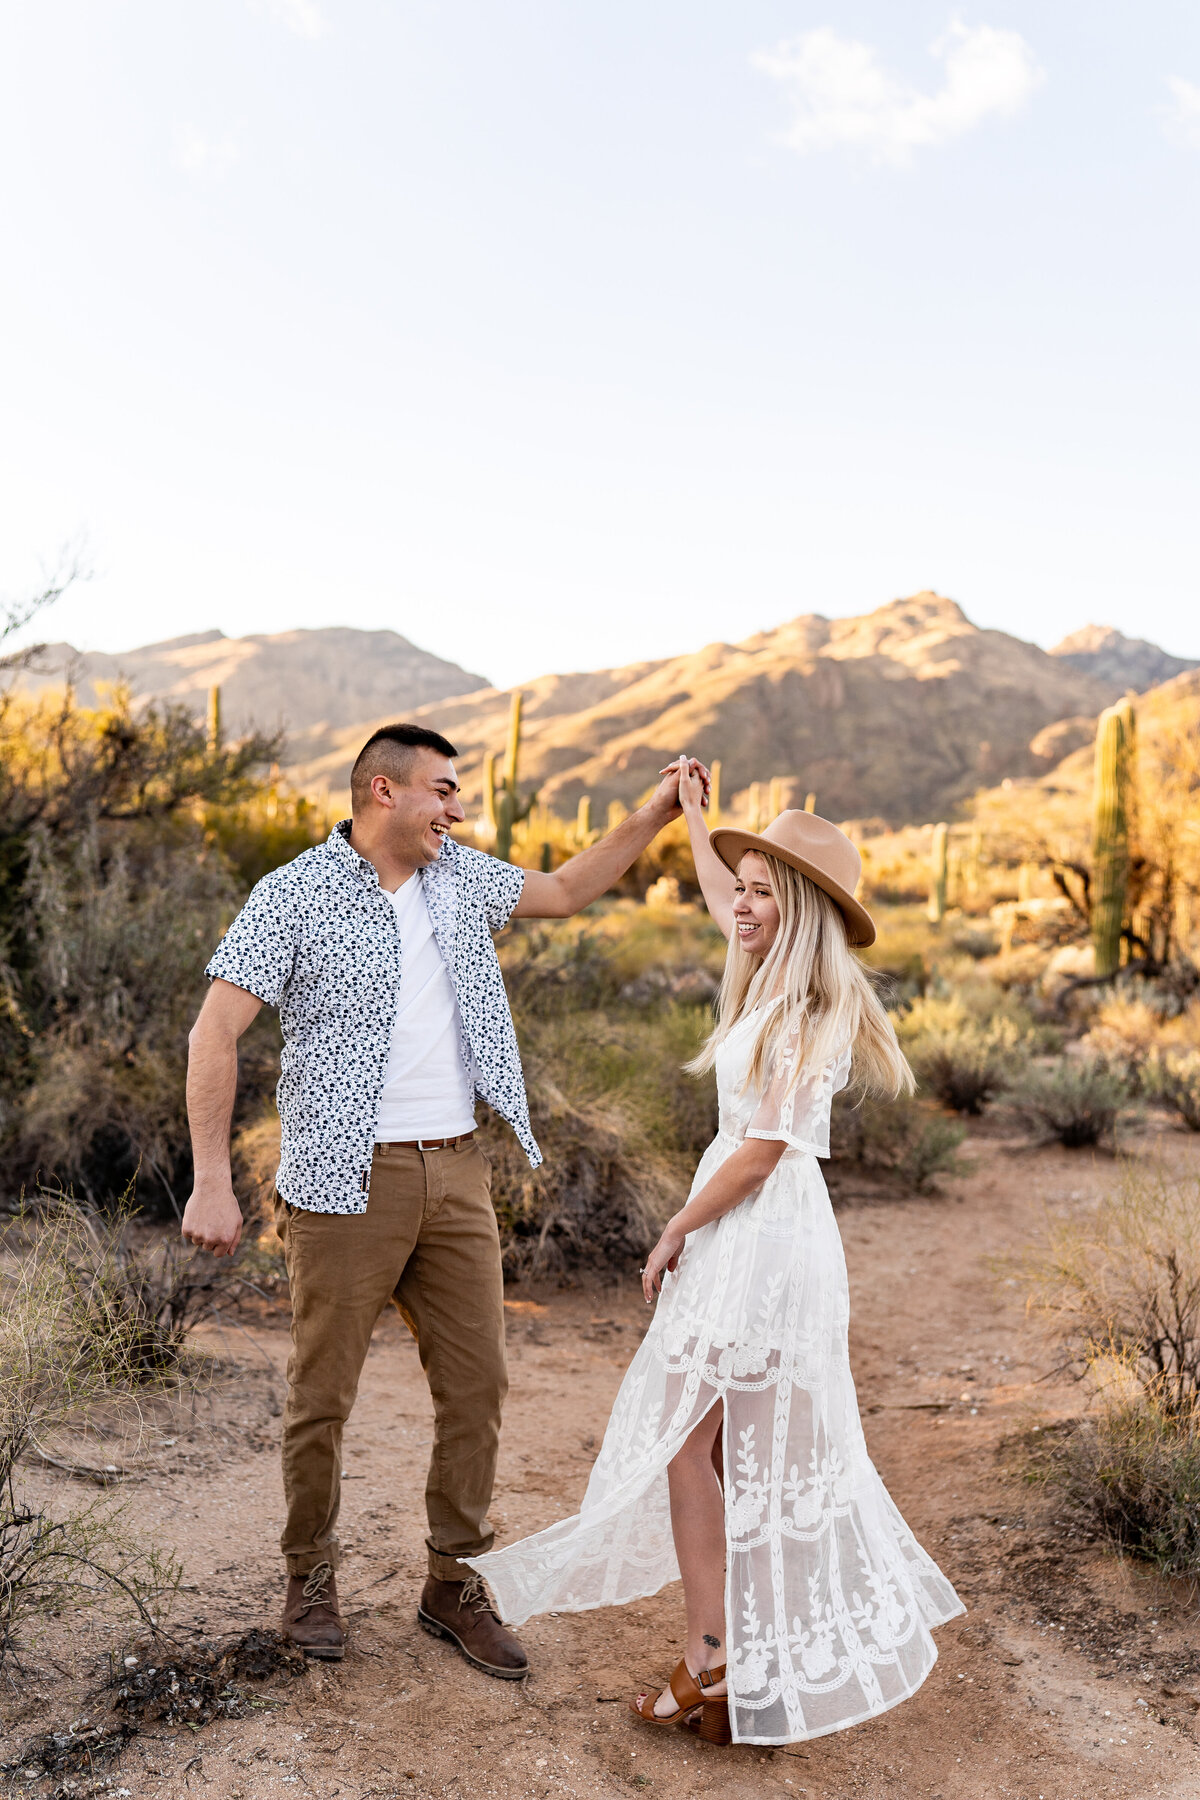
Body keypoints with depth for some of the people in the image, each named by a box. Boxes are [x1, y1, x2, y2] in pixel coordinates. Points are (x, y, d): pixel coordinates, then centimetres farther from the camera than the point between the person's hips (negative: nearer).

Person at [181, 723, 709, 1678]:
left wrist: (652, 817, 16)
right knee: (323, 1393, 5)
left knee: (476, 1384, 8)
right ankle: (312, 1574, 29)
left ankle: (453, 1582, 24)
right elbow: (215, 1035, -10)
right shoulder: (296, 895, -7)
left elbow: (562, 892, 25)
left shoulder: (458, 876, 10)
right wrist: (212, 1180, -16)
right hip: (348, 1183, -5)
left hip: (457, 1172, 5)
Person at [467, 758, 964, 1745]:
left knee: (683, 1441, -2)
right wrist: (693, 813, 37)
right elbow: (719, 896, 26)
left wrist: (674, 1234, -10)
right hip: (759, 1230, 9)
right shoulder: (778, 978, 8)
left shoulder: (807, 1011, -18)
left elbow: (763, 1148, -19)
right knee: (767, 1449, 17)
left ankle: (714, 1659, 7)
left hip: (759, 1235, -9)